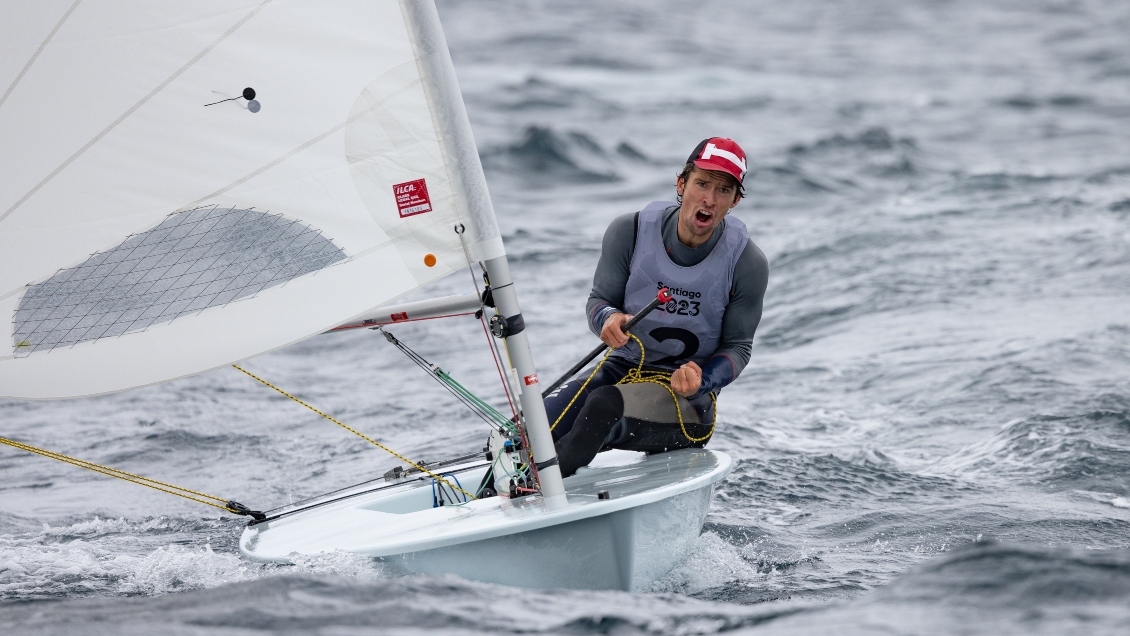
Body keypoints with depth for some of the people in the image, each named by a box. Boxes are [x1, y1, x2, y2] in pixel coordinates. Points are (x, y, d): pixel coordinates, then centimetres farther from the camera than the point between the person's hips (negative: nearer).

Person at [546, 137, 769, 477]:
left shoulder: (748, 264, -11)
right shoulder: (630, 231, -7)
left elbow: (738, 347, -2)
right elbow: (599, 299, 4)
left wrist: (701, 381, -23)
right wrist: (608, 318, -23)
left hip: (690, 401, -3)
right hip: (623, 368, 3)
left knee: (604, 406, -35)